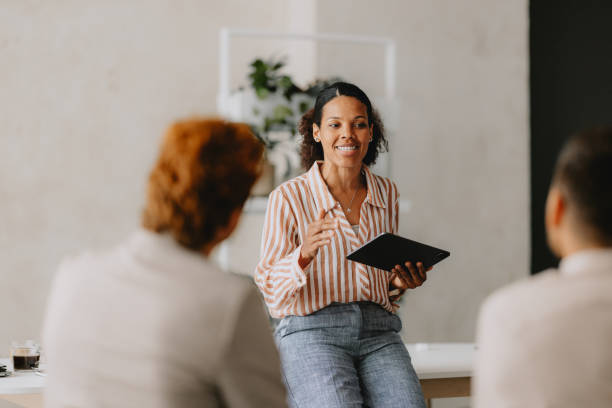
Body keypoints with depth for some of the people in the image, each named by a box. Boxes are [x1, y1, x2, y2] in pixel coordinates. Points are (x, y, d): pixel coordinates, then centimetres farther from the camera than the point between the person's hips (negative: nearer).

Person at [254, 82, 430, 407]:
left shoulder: (387, 194, 15)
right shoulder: (289, 197, 0)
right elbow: (269, 291, -3)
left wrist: (403, 281, 2)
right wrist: (304, 255, -21)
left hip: (378, 333, 4)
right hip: (311, 331, -3)